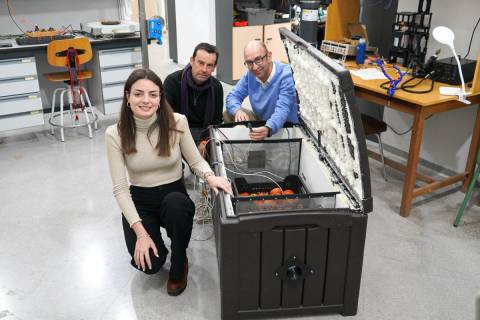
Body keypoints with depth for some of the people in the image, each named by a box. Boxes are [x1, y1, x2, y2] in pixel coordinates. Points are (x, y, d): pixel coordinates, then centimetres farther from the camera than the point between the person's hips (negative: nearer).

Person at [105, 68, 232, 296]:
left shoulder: (177, 122, -13)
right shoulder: (115, 134, -13)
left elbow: (195, 160, 0)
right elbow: (120, 189, -12)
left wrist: (210, 177, -24)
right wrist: (140, 232, -20)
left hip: (175, 196, 0)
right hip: (139, 201, 0)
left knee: (174, 203, -38)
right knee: (148, 264, -23)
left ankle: (179, 266, -7)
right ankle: (157, 246, 19)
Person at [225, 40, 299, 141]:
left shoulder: (286, 75, -24)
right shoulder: (250, 74, -4)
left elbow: (282, 109, -34)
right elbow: (233, 96, 0)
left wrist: (268, 129, -55)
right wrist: (238, 110, -25)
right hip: (260, 122, 6)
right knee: (228, 115, -3)